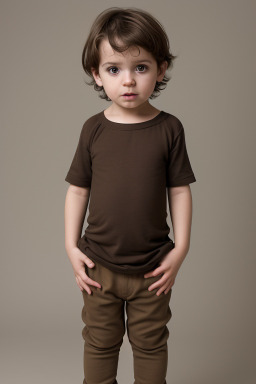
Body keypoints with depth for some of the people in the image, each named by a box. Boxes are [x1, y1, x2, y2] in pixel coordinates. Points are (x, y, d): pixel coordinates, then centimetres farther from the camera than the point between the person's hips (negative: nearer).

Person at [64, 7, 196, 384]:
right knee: (100, 344, 19)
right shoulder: (94, 129, -5)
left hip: (152, 268, -1)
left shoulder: (169, 128, -7)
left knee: (151, 345, 18)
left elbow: (179, 191, -3)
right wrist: (72, 246, -2)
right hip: (99, 266, 1)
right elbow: (78, 189, 1)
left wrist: (180, 249, -5)